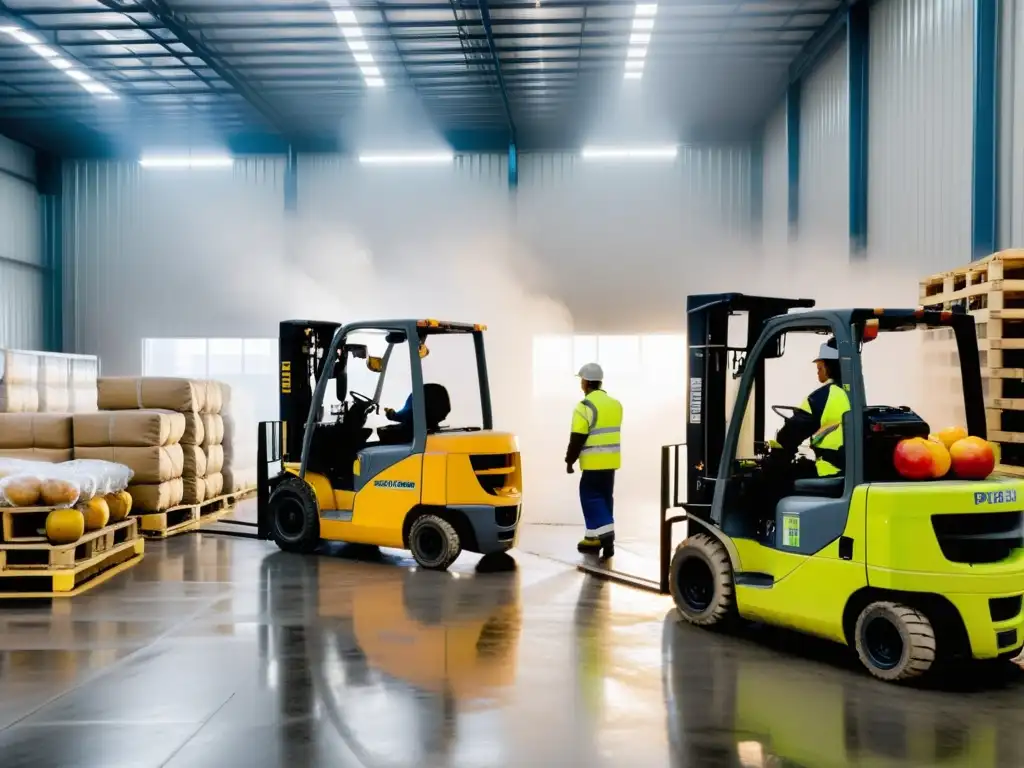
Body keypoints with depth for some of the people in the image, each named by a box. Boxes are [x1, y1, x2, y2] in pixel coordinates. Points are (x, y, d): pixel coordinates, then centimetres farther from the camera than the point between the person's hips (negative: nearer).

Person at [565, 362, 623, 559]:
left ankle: (604, 533, -15)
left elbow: (577, 438, -14)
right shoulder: (615, 404, 12)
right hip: (610, 460, 8)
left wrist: (569, 460, -4)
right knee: (604, 496, 12)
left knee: (591, 496, -2)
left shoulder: (585, 406, -14)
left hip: (594, 462, -8)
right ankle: (594, 538, 18)